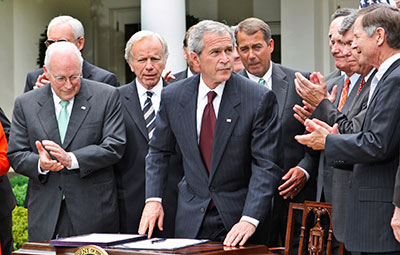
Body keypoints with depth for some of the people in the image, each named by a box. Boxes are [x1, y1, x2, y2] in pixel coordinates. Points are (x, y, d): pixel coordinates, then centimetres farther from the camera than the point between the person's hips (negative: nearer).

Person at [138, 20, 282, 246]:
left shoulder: (260, 99, -12)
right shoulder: (173, 97, 0)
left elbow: (266, 165, -14)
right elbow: (159, 151, 11)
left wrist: (249, 219, -24)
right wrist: (153, 199, -2)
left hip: (238, 215, -3)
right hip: (191, 218, 3)